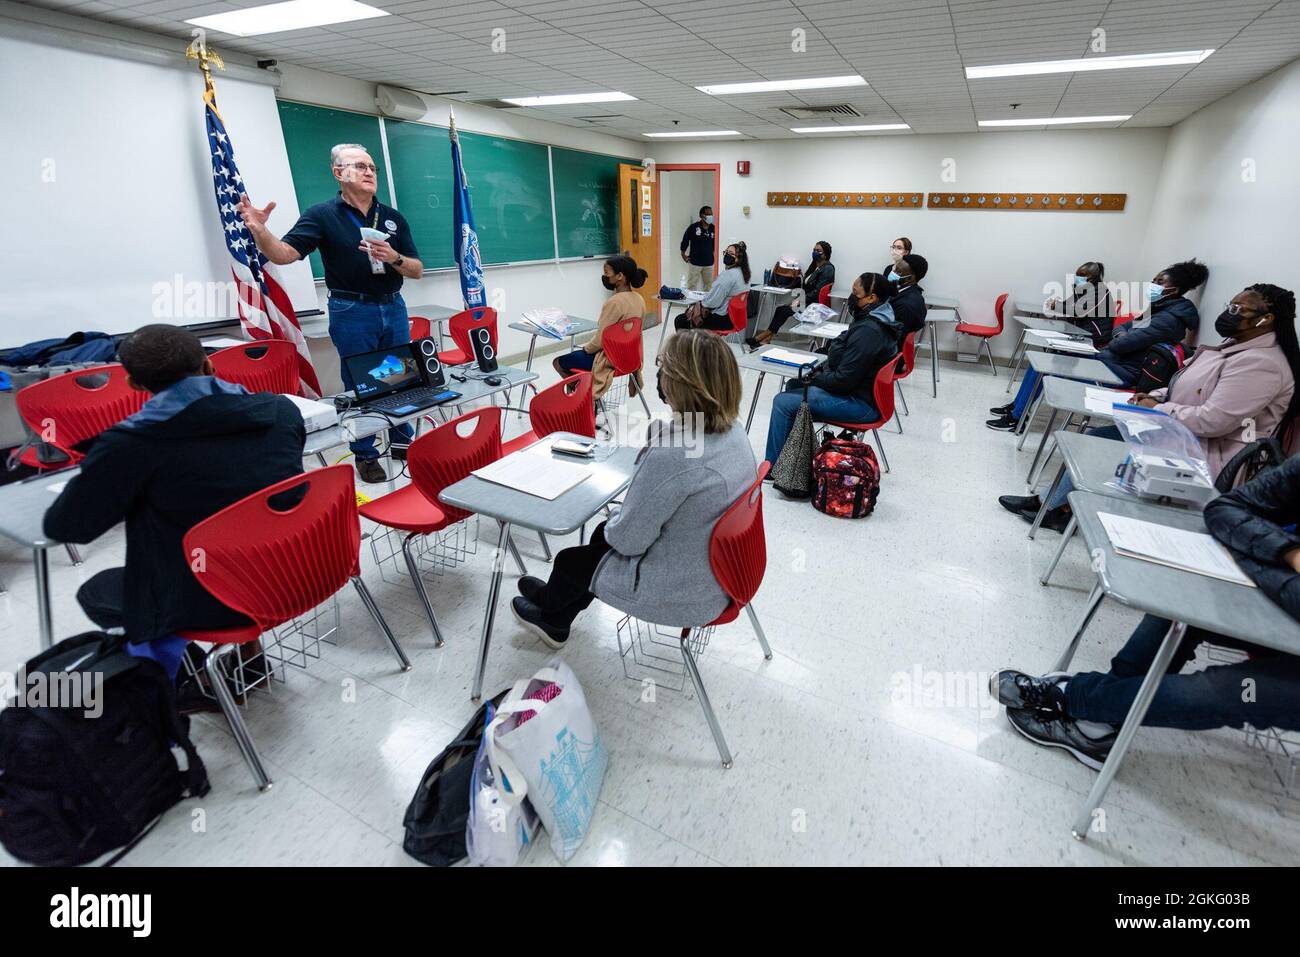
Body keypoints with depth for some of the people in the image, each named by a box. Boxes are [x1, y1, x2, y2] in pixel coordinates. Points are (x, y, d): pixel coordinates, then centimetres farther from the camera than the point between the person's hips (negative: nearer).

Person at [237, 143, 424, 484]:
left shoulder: (392, 217, 8)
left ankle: (401, 441, 28)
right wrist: (259, 231, -30)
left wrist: (394, 258, -13)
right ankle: (365, 454, 16)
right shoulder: (323, 215, -3)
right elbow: (283, 254, -11)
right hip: (352, 312, -4)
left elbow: (417, 270, 6)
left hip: (393, 308, 4)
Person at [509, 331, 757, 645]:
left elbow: (628, 540, -23)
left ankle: (546, 602, 53)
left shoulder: (672, 455, -36)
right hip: (716, 569, 8)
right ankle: (555, 623, 48)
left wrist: (612, 528, -3)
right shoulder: (733, 429, -7)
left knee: (569, 561, 16)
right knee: (603, 533, 26)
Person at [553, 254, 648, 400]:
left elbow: (601, 339, -22)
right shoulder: (638, 299, 0)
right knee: (575, 354, 28)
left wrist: (585, 348, -1)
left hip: (609, 359, -9)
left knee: (558, 362, 6)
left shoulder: (614, 302, -26)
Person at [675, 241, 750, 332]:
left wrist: (699, 305, -5)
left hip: (722, 319, -11)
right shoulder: (742, 273, 11)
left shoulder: (728, 274, -21)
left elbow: (713, 301, -23)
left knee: (680, 321, -4)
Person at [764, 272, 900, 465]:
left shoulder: (868, 331, -24)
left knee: (783, 402, -16)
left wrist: (815, 378, -9)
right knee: (793, 384, 17)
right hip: (860, 389, 11)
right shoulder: (873, 321, 8)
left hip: (861, 404, -11)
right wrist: (819, 370, 3)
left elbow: (844, 380, -25)